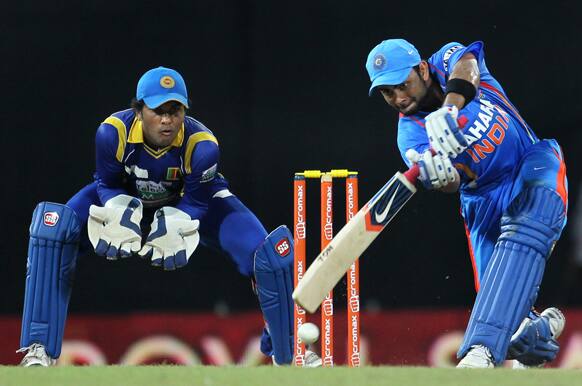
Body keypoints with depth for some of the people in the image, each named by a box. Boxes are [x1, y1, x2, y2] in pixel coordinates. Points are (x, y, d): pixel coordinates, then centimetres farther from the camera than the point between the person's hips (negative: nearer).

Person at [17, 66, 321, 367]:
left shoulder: (201, 145, -33)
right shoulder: (113, 133, -33)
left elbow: (196, 202, -19)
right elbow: (108, 185, -15)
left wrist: (173, 226, -37)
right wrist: (121, 216, -33)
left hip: (186, 203, -1)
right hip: (128, 199, 1)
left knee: (271, 251, -20)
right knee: (54, 227, -26)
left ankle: (287, 352, 8)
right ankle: (40, 349, -19)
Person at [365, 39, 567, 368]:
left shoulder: (448, 61, -6)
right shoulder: (411, 131, -7)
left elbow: (466, 63, -33)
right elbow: (451, 183, -25)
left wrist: (449, 107, -52)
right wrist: (436, 175, -50)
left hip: (535, 170, -2)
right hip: (485, 203, 2)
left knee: (524, 232, -35)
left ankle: (481, 350, -46)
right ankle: (541, 330, 30)